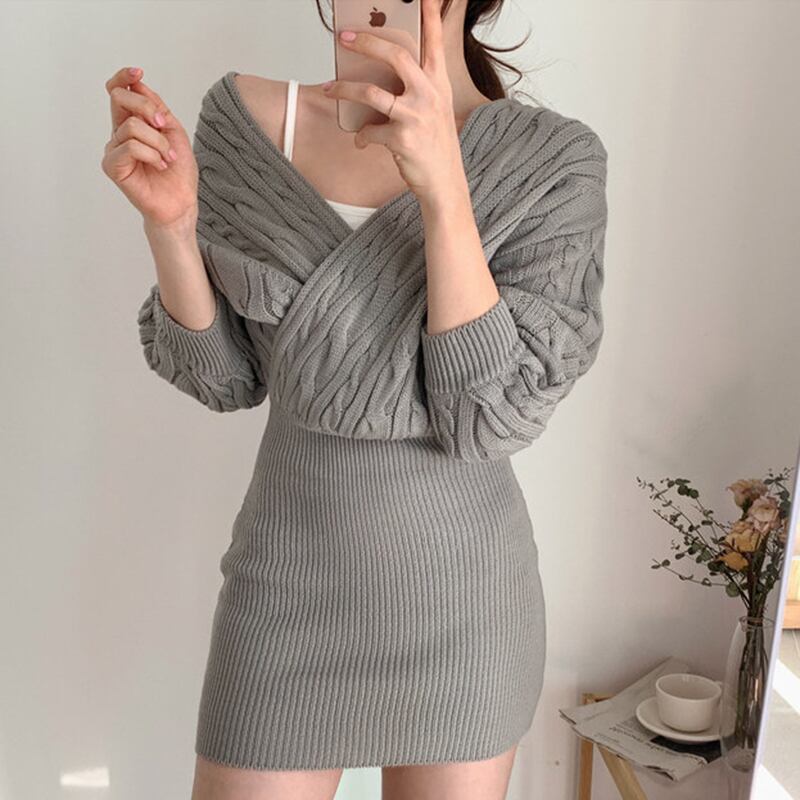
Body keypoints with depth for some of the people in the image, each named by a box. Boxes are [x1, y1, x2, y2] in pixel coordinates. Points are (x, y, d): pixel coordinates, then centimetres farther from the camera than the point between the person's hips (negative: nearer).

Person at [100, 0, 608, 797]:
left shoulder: (557, 161, -11)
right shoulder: (247, 118, -4)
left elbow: (491, 418, -18)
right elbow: (225, 376, -1)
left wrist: (444, 187, -29)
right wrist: (168, 221, -18)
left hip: (462, 595, 0)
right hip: (288, 584, 1)